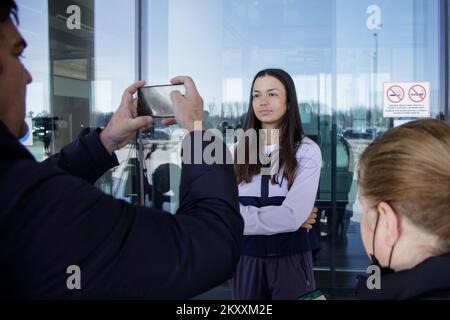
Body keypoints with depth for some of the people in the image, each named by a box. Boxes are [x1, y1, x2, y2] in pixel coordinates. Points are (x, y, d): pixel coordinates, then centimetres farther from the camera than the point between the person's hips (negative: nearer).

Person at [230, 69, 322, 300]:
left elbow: (293, 217, -19)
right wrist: (279, 217, -16)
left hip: (290, 257, -3)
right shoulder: (238, 151, 2)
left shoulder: (307, 151, -8)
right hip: (246, 258, 4)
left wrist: (246, 216, -11)